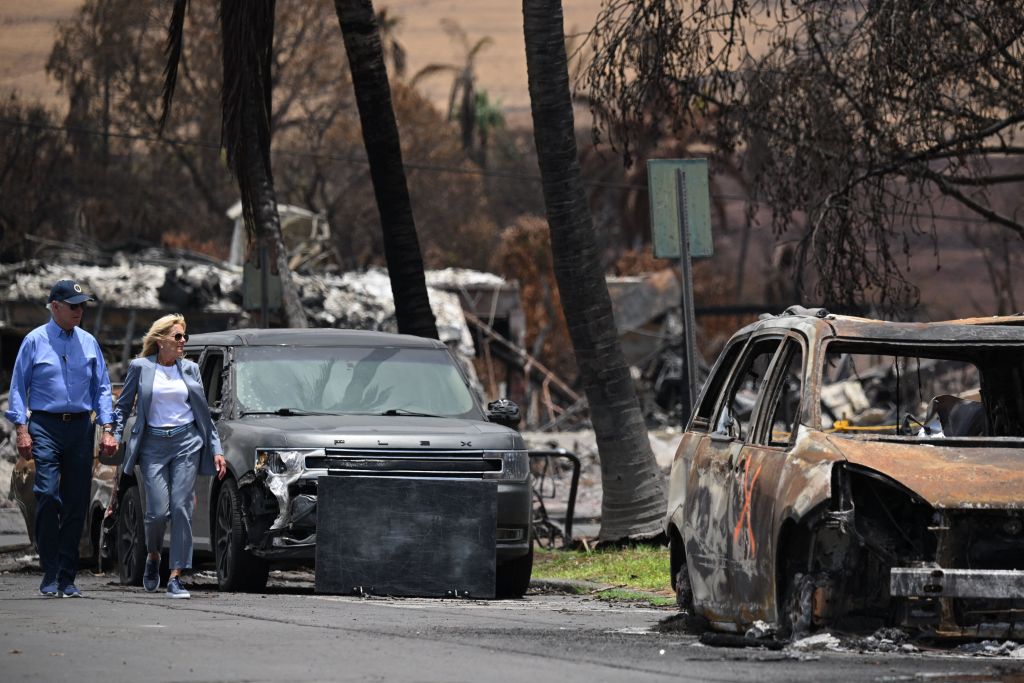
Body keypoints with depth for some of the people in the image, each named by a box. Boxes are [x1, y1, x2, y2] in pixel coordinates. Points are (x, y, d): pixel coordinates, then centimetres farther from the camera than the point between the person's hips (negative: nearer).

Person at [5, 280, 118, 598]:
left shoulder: (88, 342, 12)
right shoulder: (35, 341, 2)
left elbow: (102, 388, 15)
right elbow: (18, 387, 2)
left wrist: (107, 429, 5)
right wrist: (21, 429, -7)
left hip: (80, 428, 3)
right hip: (45, 426, -3)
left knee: (77, 503, 1)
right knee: (48, 496, -14)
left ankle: (67, 577, 7)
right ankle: (50, 575, -9)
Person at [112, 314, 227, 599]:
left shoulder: (190, 369, 10)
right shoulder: (140, 367, 3)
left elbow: (204, 413, 14)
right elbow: (123, 405, 8)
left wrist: (216, 450, 9)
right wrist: (115, 436, -6)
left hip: (187, 442, 2)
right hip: (153, 445, -2)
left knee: (181, 508, -7)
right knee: (158, 511, -9)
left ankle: (175, 578, -4)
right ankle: (153, 557, 23)